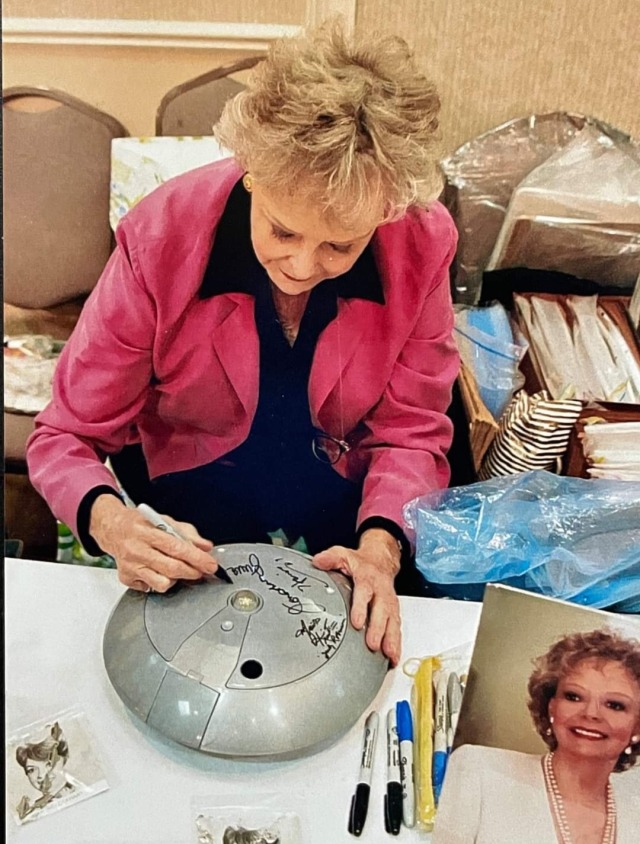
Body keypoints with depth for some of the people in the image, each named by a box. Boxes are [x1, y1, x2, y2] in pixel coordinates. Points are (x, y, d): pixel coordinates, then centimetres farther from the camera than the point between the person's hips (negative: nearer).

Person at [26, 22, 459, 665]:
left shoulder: (421, 245, -18)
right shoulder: (161, 237, -21)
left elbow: (410, 432, -7)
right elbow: (66, 436, -12)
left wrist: (380, 547, -26)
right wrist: (110, 523, -34)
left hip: (345, 537, 3)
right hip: (186, 540, -2)